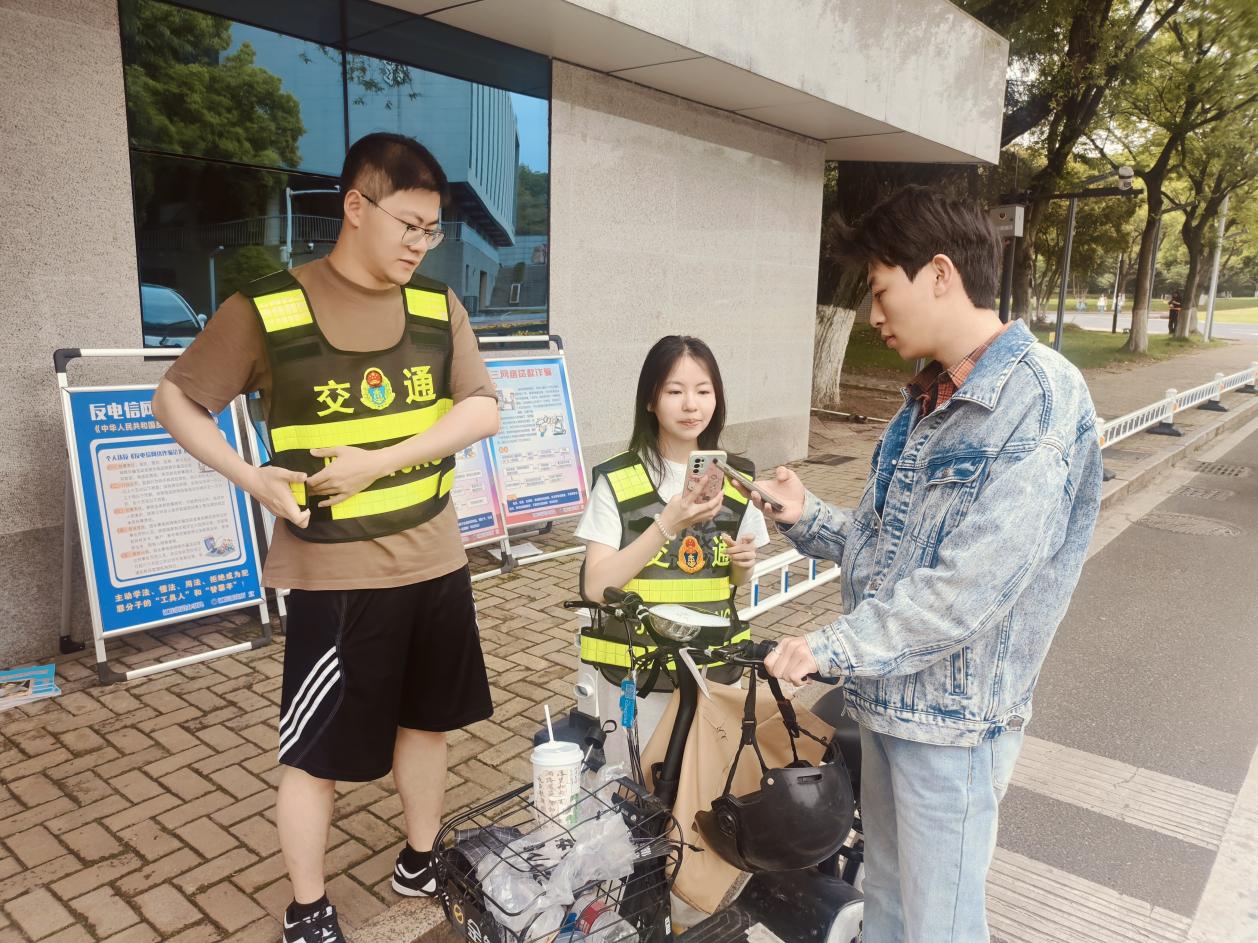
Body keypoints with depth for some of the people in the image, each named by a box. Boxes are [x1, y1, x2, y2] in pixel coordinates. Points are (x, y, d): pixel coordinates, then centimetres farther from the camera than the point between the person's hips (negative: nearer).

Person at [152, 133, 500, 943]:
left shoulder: (440, 305, 1)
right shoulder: (268, 307, -10)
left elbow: (483, 410, -5)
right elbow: (176, 400, -1)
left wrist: (381, 460, -17)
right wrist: (251, 478, -16)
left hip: (435, 561, 5)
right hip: (333, 573, -4)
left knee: (427, 718, 18)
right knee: (319, 750, 7)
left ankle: (420, 862, 41)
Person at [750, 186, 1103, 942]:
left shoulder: (1042, 397, -19)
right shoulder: (931, 398, 10)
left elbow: (972, 585, -26)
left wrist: (834, 647, -21)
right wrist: (809, 519, -2)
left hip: (954, 716, -8)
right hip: (888, 695, 8)